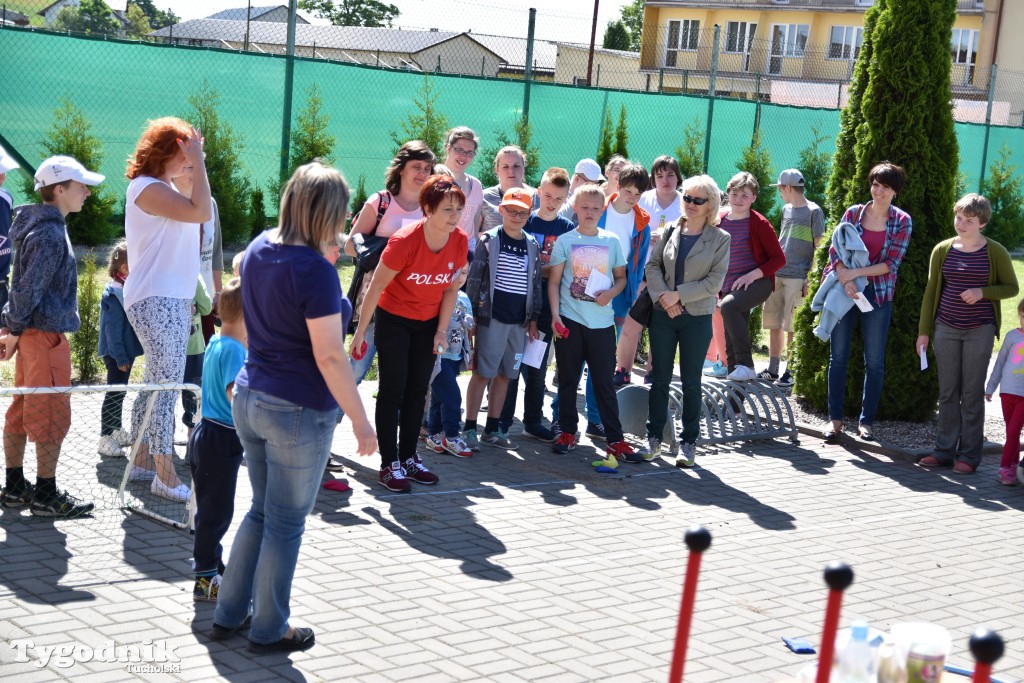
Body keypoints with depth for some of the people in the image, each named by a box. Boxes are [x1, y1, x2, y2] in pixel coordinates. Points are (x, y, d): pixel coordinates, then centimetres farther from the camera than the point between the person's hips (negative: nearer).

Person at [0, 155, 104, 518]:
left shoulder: (37, 226, 14)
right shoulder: (50, 234, -19)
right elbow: (30, 287, -21)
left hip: (31, 333, 10)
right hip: (46, 333, -10)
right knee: (52, 415, -3)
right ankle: (46, 496, 3)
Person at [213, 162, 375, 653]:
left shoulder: (258, 249, 4)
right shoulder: (315, 271, -21)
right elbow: (329, 358, -21)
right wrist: (361, 421, -14)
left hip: (250, 399, 8)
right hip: (299, 411, -8)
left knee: (261, 510, 22)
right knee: (287, 522, 7)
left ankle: (228, 614, 27)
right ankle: (269, 631, 20)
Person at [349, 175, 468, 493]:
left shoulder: (460, 242, -13)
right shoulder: (404, 241, -28)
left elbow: (451, 288, 1)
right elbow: (376, 286, -19)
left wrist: (442, 330, -1)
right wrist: (361, 332, -14)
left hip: (428, 323, 5)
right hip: (393, 320, -5)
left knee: (418, 390, 9)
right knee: (393, 389, -4)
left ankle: (409, 458, 20)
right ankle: (389, 464, 2)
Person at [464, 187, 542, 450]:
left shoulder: (532, 245, 10)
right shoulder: (489, 240, -3)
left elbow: (535, 284, 14)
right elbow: (474, 278, -4)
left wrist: (533, 319, 11)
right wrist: (471, 314, -7)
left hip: (519, 321, 5)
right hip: (492, 318, -5)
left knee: (504, 374, 9)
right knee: (483, 373, -3)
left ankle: (493, 429, 16)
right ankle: (470, 429, 2)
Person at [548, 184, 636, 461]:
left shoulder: (611, 241, 6)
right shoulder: (565, 241, 1)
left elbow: (621, 278, 13)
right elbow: (554, 281, 3)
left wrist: (610, 293, -8)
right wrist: (555, 315, -8)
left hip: (602, 321, 1)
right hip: (569, 321, -1)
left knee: (604, 381, 2)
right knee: (568, 379, 8)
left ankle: (615, 439, 4)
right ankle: (567, 432, 20)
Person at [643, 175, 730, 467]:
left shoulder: (720, 239, -2)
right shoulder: (671, 230, 6)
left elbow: (715, 281, -9)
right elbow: (652, 265, 4)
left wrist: (678, 294, -14)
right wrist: (663, 296, -11)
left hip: (697, 318, -2)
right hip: (663, 314, 2)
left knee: (691, 382, 4)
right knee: (660, 378, 6)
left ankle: (688, 442, 12)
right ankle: (654, 437, 14)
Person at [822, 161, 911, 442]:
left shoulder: (902, 222, 0)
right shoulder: (853, 213, 4)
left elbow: (891, 264, -6)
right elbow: (835, 250, -1)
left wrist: (856, 273, -16)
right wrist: (844, 279, -17)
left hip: (878, 294, -1)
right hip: (844, 291, 1)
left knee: (874, 361, 3)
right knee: (838, 356, 3)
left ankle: (866, 421, 13)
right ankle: (835, 419, 11)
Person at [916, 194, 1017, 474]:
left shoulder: (995, 252, -3)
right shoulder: (942, 250, 4)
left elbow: (1012, 287, 4)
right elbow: (931, 291, 9)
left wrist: (982, 292, -15)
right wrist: (924, 330, 7)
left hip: (979, 331, -3)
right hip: (946, 329, 3)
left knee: (972, 394, 0)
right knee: (947, 392, 5)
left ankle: (969, 456, 5)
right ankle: (944, 451, 11)